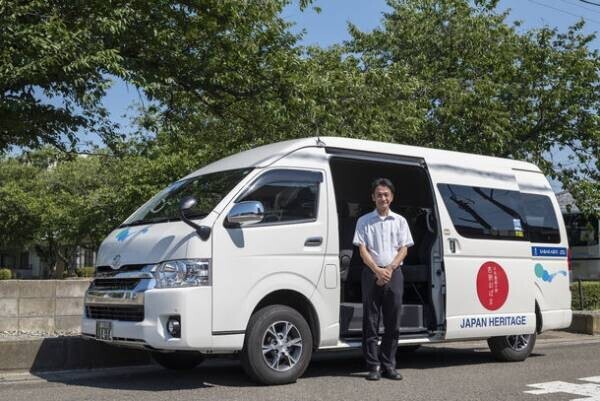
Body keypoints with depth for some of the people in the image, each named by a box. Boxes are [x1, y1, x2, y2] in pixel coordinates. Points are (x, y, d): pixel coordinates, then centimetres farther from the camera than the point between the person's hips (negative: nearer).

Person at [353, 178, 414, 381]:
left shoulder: (400, 221, 11)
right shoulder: (364, 221, 6)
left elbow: (403, 249, 6)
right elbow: (363, 250, -1)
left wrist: (389, 269, -9)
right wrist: (377, 270, -14)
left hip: (394, 273, 2)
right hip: (372, 273, -2)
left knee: (393, 322, 3)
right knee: (371, 322, -1)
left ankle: (389, 365, 11)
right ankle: (374, 366, 4)